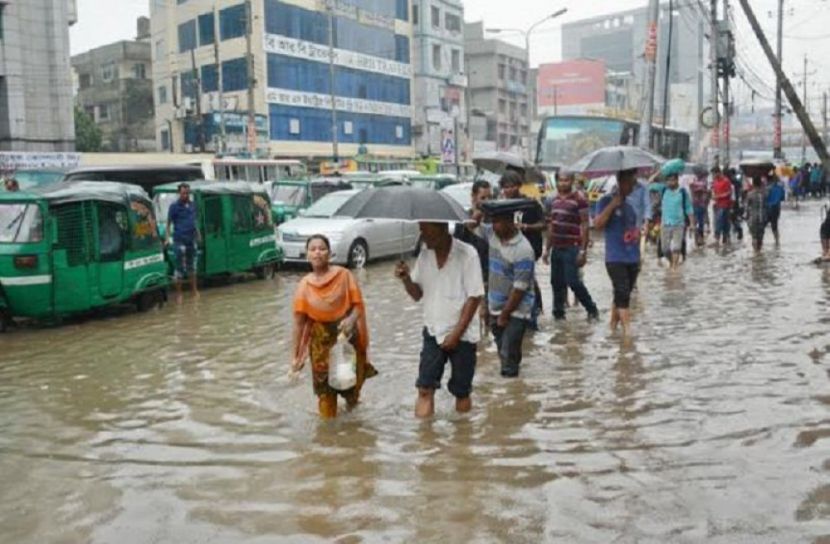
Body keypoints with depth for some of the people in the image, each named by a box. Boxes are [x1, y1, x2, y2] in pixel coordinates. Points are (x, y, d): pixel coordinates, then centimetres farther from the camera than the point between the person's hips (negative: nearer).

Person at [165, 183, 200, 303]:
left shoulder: (192, 204, 9)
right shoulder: (174, 206, -6)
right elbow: (169, 223, -6)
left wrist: (198, 234, 18)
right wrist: (168, 237, -15)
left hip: (192, 239, 5)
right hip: (179, 240, -5)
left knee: (192, 265, 15)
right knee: (180, 267, -2)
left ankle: (194, 290, 26)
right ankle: (178, 293, 6)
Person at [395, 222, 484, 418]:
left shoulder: (467, 254, -14)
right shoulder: (424, 255, 2)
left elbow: (474, 297, -14)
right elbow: (417, 294, 7)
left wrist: (456, 334, -15)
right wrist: (406, 278, -14)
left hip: (462, 335, -4)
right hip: (433, 332, 4)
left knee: (462, 393, 8)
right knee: (424, 389, -4)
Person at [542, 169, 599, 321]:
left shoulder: (579, 200, -8)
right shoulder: (555, 200, 13)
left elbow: (584, 226, -11)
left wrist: (583, 250, -16)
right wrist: (547, 249, 17)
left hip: (571, 248, -7)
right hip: (557, 248, 7)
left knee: (573, 281, -8)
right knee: (556, 282, 9)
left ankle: (592, 309, 8)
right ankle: (558, 312, 19)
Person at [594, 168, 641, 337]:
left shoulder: (630, 205, 15)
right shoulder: (606, 201, -3)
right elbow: (598, 223, -18)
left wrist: (636, 234, 10)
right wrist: (613, 204, -19)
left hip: (632, 259, 7)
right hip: (615, 258, -6)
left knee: (622, 296, 11)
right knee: (622, 295, -14)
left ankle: (613, 326, 22)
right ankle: (627, 330, -16)